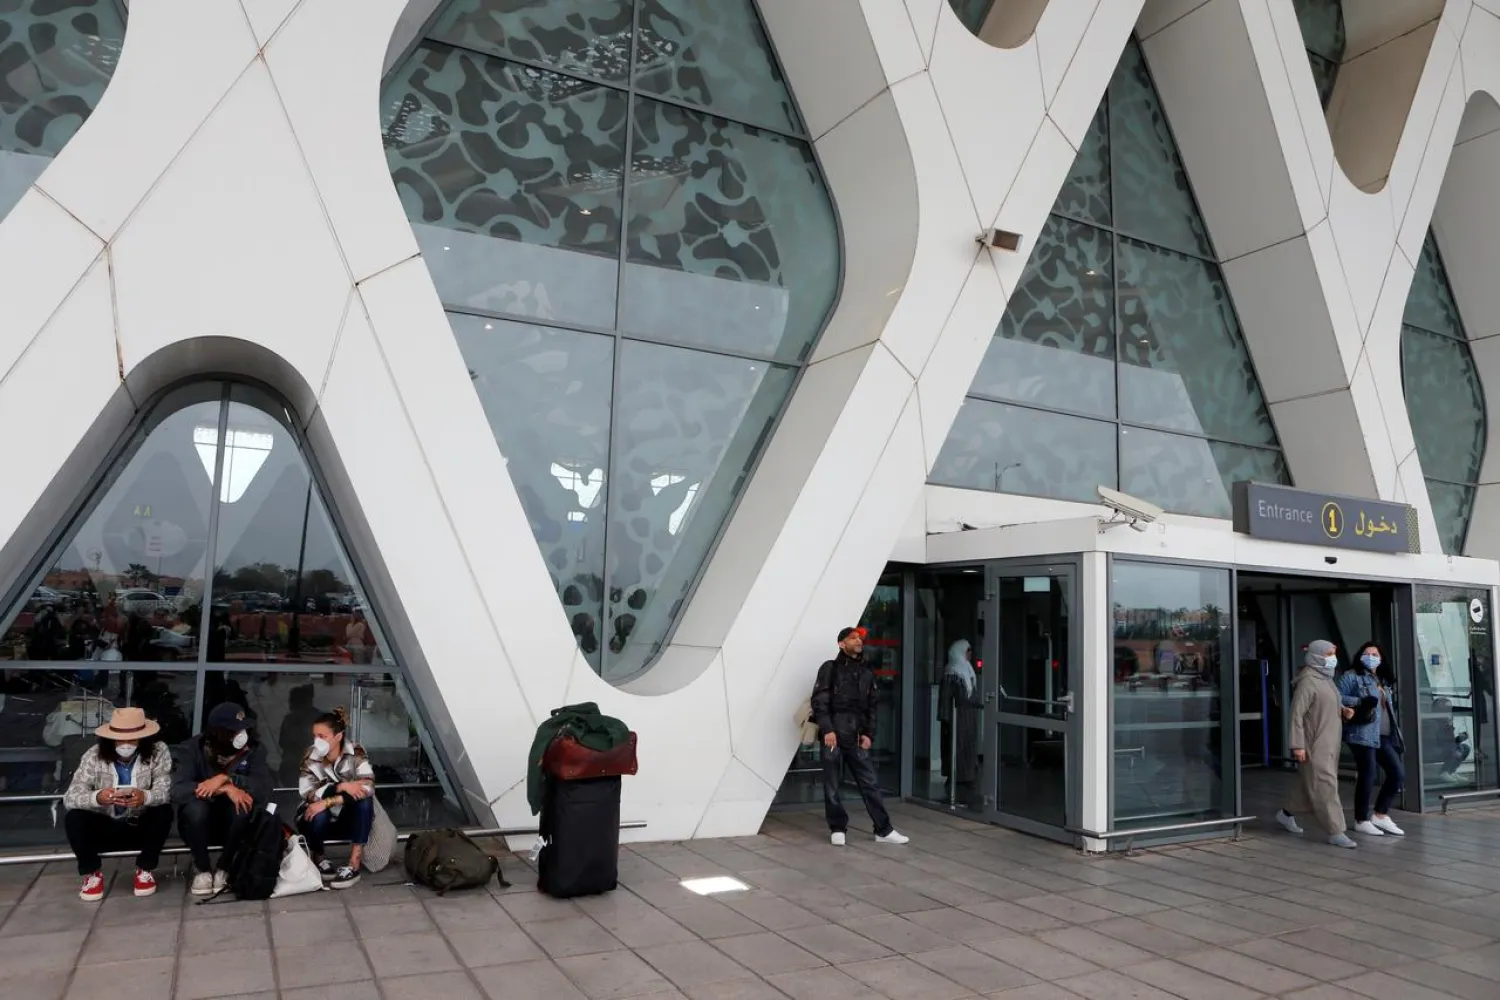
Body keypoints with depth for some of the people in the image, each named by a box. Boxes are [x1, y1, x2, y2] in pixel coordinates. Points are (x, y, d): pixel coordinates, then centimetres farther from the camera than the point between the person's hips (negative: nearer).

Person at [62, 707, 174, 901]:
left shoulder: (157, 752, -16)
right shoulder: (94, 756, -15)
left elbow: (166, 791, -25)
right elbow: (70, 797, -23)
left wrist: (145, 796, -49)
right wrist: (97, 797, -45)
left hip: (141, 828, -1)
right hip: (105, 828, 1)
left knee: (163, 812, -30)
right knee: (73, 819, -26)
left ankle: (146, 870, -5)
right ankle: (92, 873, -1)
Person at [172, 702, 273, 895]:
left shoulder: (253, 749, -12)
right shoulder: (192, 749, -14)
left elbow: (264, 789, -24)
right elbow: (177, 791, -28)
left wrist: (226, 778, -33)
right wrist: (225, 789, -36)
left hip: (232, 822, 1)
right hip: (199, 823, 0)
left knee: (243, 803, -31)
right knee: (195, 806, -32)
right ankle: (202, 868, -8)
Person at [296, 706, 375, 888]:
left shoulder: (356, 753, -18)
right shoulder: (311, 757, -14)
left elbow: (367, 787, -32)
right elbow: (308, 793, -25)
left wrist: (327, 802, -35)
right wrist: (341, 786, -36)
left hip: (348, 820, 0)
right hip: (321, 821, 0)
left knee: (364, 799, -32)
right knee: (318, 816, -34)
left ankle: (354, 865, -27)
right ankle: (318, 857, -2)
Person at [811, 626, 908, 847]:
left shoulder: (867, 673, 14)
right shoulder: (830, 668, 0)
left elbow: (871, 707, 15)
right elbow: (819, 701, -6)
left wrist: (869, 734, 5)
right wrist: (827, 730, -15)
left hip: (856, 737, 4)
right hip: (833, 735, -3)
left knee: (869, 783, 4)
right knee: (832, 785, 4)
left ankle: (884, 830, 10)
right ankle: (838, 829, 17)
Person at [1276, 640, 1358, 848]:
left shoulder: (1326, 678, 13)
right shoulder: (1308, 680, -16)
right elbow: (1297, 713, -19)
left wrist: (1343, 709, 3)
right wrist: (1298, 745, -22)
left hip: (1329, 741, 10)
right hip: (1315, 743, -10)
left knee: (1310, 782, 17)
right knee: (1325, 784, -7)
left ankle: (1287, 813, 32)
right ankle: (1335, 832, -3)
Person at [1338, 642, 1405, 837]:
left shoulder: (1380, 681, 22)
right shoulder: (1351, 676, -2)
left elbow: (1387, 709, 25)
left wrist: (1397, 734, 20)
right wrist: (1360, 701, -22)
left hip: (1384, 736, 8)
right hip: (1363, 734, -8)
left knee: (1398, 774, 3)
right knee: (1368, 776, -6)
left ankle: (1379, 814, 17)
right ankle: (1361, 821, 7)